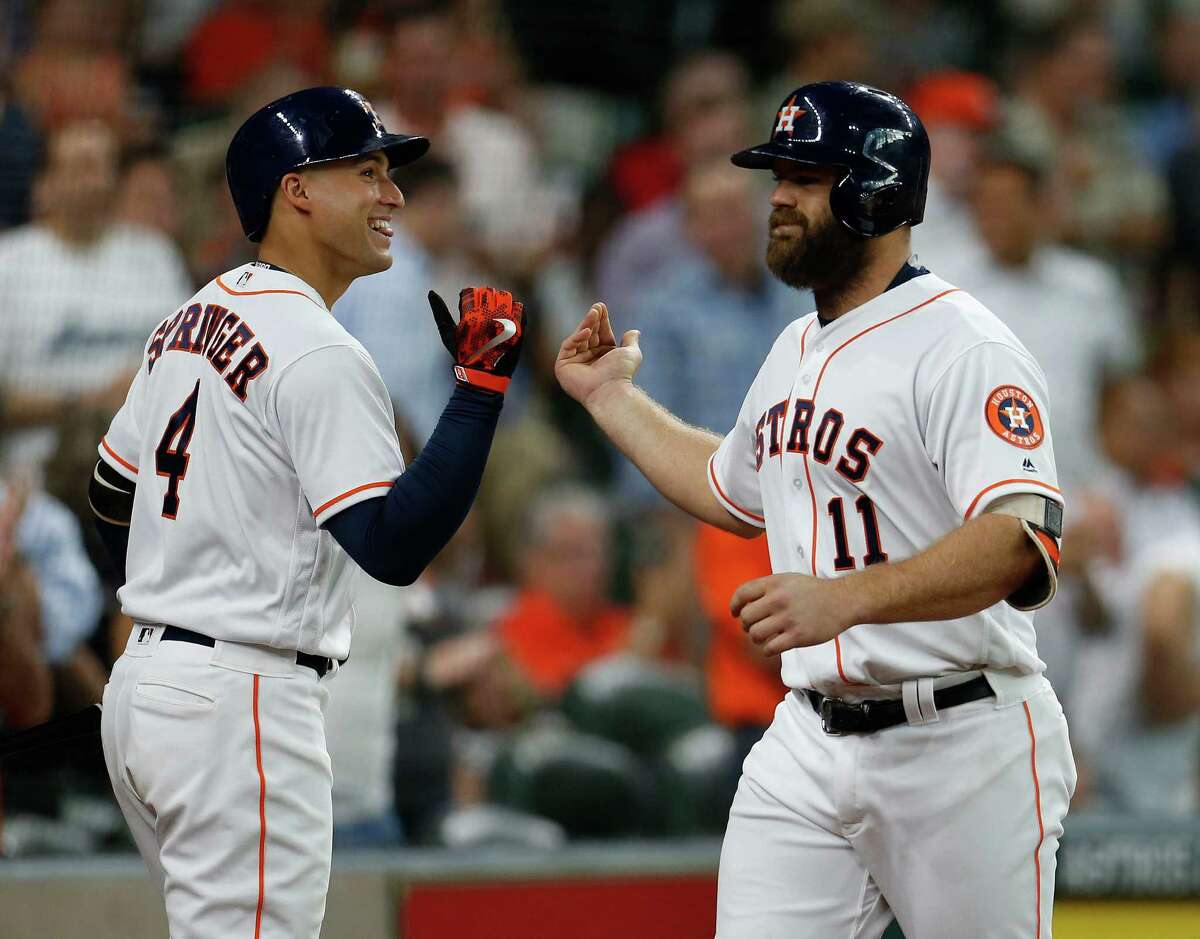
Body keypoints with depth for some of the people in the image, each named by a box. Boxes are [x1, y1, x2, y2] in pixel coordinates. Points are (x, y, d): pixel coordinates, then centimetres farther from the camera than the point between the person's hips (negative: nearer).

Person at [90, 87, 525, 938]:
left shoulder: (191, 322, 14)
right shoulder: (319, 354, -15)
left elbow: (113, 493, 24)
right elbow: (394, 547, -22)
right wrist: (482, 385, -23)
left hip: (140, 684, 10)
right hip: (241, 703, -10)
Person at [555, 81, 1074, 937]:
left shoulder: (963, 347, -14)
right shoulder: (796, 351, 15)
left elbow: (1020, 541, -28)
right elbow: (734, 492, 34)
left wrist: (847, 597, -40)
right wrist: (615, 398, 31)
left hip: (960, 746, -8)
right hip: (810, 740, 8)